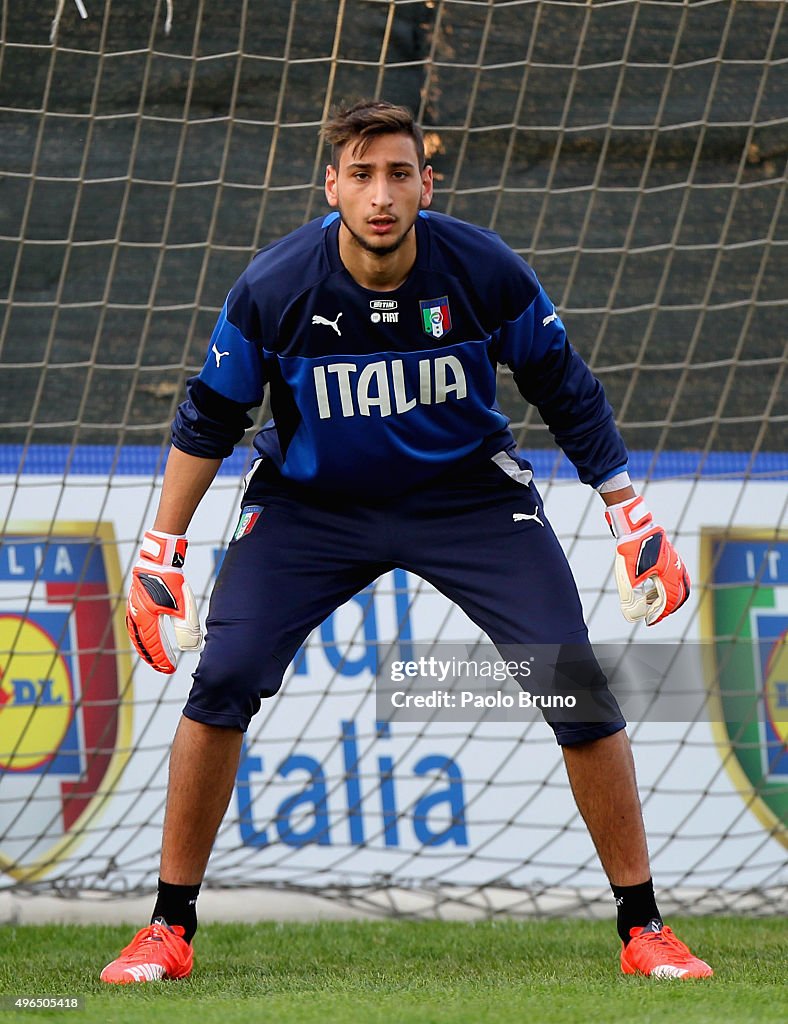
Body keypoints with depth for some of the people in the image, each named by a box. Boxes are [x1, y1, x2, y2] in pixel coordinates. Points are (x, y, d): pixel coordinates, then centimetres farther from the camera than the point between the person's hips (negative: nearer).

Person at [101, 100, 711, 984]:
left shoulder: (485, 271, -19)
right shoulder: (274, 287, -20)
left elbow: (567, 393, -3)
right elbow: (210, 417, -4)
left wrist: (632, 521, -2)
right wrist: (160, 551, -3)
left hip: (470, 497, 0)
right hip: (310, 504, 0)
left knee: (578, 682, -12)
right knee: (224, 678, -17)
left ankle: (643, 928, 3)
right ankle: (169, 928, -2)